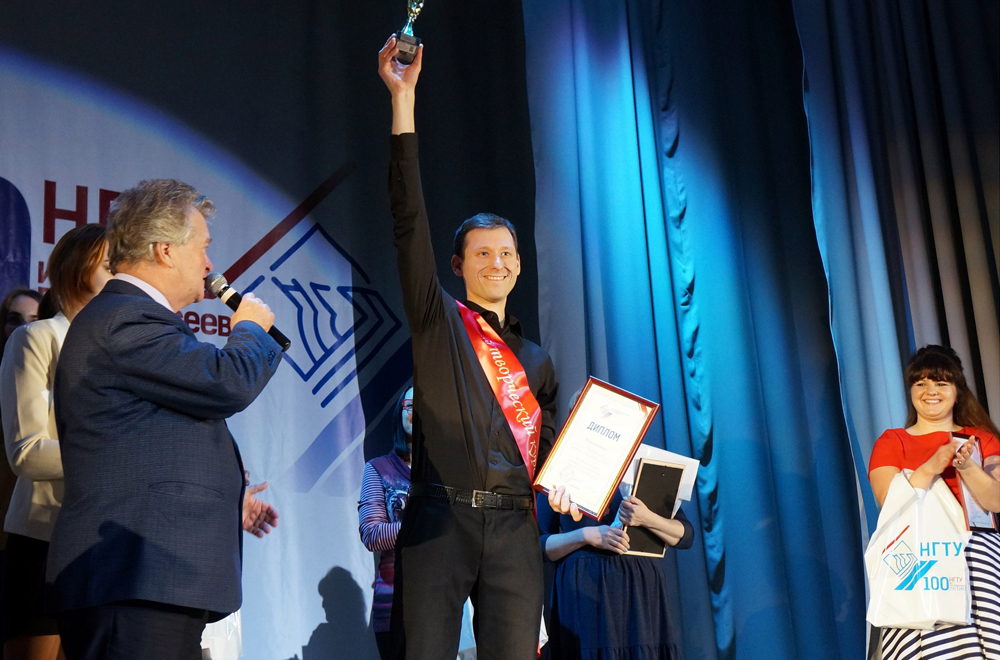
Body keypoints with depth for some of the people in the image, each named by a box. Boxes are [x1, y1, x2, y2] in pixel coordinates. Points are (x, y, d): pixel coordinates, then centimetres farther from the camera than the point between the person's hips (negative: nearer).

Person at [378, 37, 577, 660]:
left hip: (514, 524, 3)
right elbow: (410, 223, 0)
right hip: (439, 517, -3)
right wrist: (403, 99, -6)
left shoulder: (536, 359, 21)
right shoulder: (438, 321, 10)